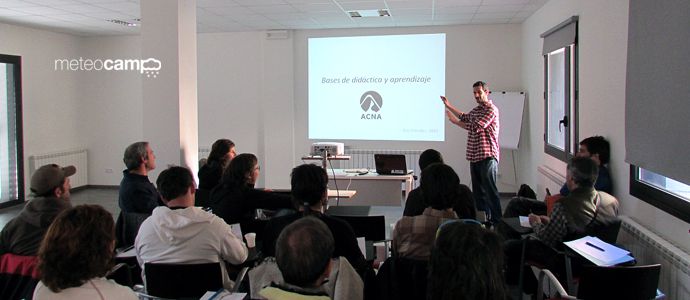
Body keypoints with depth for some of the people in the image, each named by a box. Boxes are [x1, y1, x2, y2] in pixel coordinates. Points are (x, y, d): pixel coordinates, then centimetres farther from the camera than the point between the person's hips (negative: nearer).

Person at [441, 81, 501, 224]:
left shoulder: (491, 109, -10)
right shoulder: (476, 109, 17)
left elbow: (475, 127, -19)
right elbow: (465, 117, 35)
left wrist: (455, 121, -10)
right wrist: (448, 106, 31)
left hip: (487, 156, -9)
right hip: (474, 156, 9)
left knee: (490, 189, -10)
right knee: (478, 190, 12)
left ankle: (496, 221, -6)